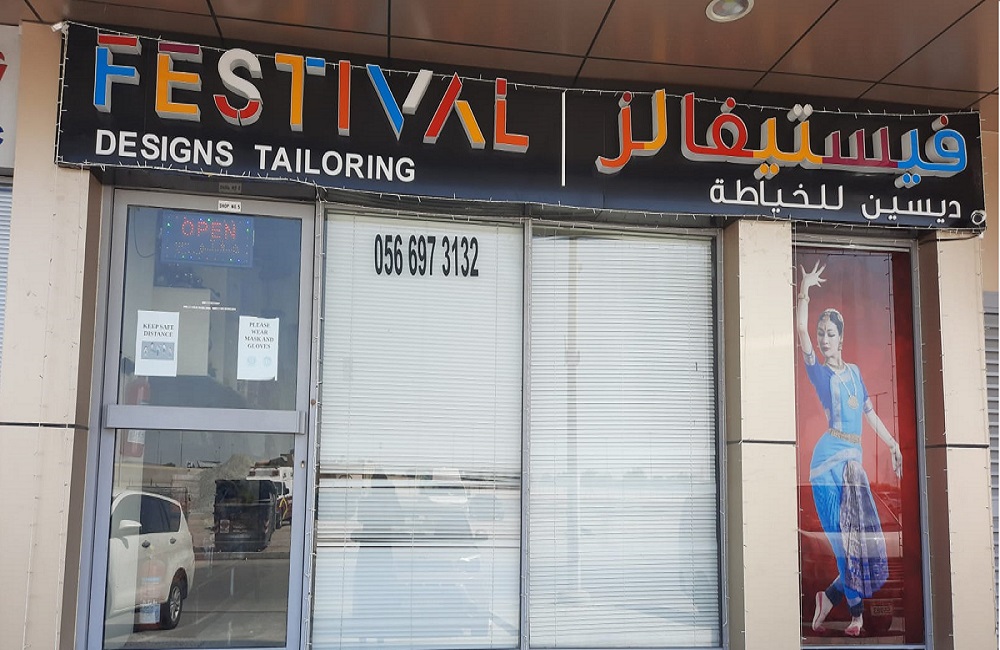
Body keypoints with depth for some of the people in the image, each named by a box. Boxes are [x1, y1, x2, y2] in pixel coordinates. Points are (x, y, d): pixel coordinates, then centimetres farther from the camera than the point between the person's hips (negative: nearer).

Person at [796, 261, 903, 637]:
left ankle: (830, 597, 18)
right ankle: (856, 612, 3)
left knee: (865, 540, 2)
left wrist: (893, 445, 25)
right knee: (843, 539, -6)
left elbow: (870, 414, 25)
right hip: (829, 459, -5)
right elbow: (800, 330, -10)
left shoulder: (854, 371, 19)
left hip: (855, 462, 5)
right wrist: (804, 288, -11)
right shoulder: (818, 371, 4)